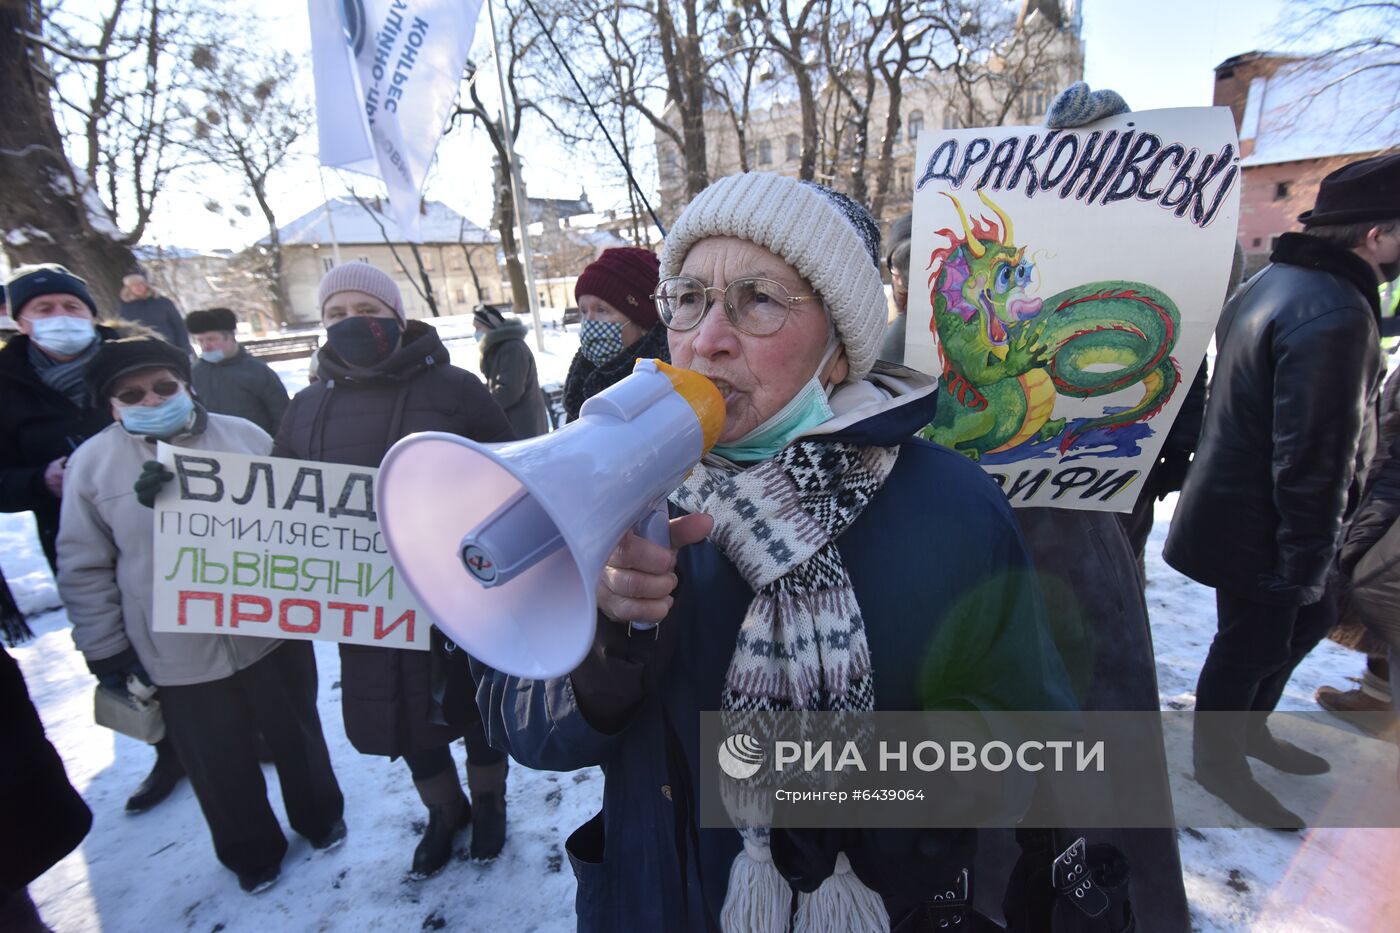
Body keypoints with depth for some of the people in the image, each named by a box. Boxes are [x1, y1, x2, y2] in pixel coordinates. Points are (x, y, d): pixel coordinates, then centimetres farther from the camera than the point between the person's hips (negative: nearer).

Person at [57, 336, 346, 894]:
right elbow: (84, 568, 1)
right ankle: (250, 851, 42)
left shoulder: (243, 436, -3)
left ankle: (320, 816, 45)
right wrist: (106, 649, 1)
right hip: (177, 653, 0)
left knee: (297, 736, 19)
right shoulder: (92, 462, -4)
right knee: (219, 764, 16)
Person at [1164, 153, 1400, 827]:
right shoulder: (1335, 315, -26)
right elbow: (1315, 458, -27)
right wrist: (1308, 561, -18)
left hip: (1233, 495, 10)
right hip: (1260, 529, -10)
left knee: (1308, 618, 26)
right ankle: (1217, 762, 33)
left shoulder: (1275, 281, 6)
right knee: (1251, 644, 10)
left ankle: (1248, 728, 45)